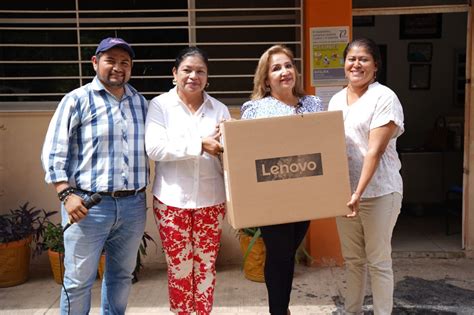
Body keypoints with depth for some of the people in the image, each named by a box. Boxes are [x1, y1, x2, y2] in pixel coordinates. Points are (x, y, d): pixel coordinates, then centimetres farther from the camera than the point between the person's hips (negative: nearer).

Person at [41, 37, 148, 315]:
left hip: (134, 205, 5)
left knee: (122, 275, 16)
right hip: (89, 205, -4)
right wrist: (67, 194, -15)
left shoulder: (141, 102, 13)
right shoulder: (78, 99, -2)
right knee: (79, 281, 3)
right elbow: (54, 152, -5)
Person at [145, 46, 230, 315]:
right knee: (179, 267, 9)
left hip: (211, 200, 2)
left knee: (206, 266, 12)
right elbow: (154, 148, -15)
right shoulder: (160, 105, -2)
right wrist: (200, 145, -20)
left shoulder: (220, 109, 5)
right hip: (172, 200, -2)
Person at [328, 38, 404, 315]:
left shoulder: (385, 98, -10)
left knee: (378, 261, 6)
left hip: (378, 191, -6)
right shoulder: (336, 100, 10)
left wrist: (358, 193, -23)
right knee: (352, 259, 17)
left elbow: (375, 150, -17)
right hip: (343, 190, 6)